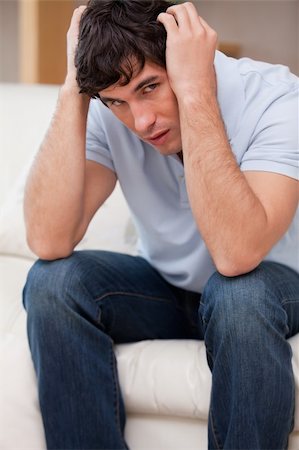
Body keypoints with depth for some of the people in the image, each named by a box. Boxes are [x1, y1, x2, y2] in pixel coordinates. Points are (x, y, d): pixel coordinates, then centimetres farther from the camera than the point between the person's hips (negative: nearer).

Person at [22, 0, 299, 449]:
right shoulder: (106, 113, -16)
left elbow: (236, 255, -40)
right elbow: (48, 242, -29)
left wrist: (193, 93, -40)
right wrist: (74, 91, -30)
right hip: (165, 288, 3)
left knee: (237, 294, -36)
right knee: (51, 282, -22)